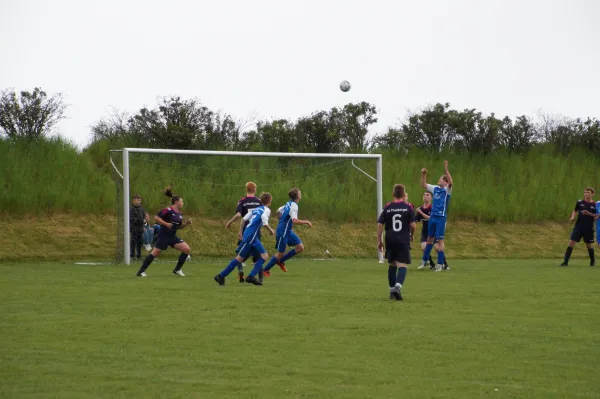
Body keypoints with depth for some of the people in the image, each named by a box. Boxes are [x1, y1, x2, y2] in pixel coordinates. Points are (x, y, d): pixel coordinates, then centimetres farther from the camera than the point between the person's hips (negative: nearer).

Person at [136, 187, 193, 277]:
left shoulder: (179, 214, 10)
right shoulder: (168, 210, -14)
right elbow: (156, 217, -17)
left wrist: (187, 223, 5)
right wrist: (166, 223, -24)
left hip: (172, 237, 8)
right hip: (164, 236, -8)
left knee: (187, 249, -3)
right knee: (154, 253, -7)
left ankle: (177, 269, 7)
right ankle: (141, 271, 3)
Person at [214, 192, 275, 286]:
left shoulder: (255, 209, 19)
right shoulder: (266, 210, -3)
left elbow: (244, 219, 13)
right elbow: (264, 223, -18)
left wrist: (241, 232, 18)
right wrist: (271, 230, -2)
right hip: (250, 237, -8)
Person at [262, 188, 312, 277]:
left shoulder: (289, 204, 7)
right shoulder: (294, 206, -21)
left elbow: (278, 211, 20)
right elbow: (295, 220, -33)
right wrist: (306, 222, -22)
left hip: (288, 231, 9)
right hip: (283, 232, -9)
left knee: (300, 248, 6)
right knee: (280, 253, 0)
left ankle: (281, 261, 17)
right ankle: (265, 270, 13)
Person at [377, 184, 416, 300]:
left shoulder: (387, 207, 3)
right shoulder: (408, 207, -3)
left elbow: (380, 225, 0)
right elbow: (413, 225, -6)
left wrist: (379, 241, 7)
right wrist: (412, 235, 14)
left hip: (390, 241, 3)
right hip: (404, 241, -3)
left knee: (392, 265, 17)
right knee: (402, 265, -5)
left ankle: (392, 290, 20)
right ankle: (398, 286, -27)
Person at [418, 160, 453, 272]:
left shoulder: (447, 190, -7)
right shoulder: (435, 189, 10)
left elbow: (450, 182, -27)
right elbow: (423, 185, 18)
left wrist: (446, 169, -34)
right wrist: (423, 175, 4)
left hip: (441, 218, -6)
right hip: (432, 217, 6)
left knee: (440, 240, -6)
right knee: (430, 238, 17)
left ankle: (440, 264, -2)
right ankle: (424, 260, 28)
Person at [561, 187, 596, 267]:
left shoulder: (595, 205, -2)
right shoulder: (580, 202, 2)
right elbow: (575, 211, 16)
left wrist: (588, 213, -18)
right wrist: (573, 217, -3)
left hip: (588, 228, -1)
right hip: (578, 226, 1)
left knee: (589, 245, 10)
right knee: (571, 242, -9)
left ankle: (593, 261, 33)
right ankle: (565, 261, -7)